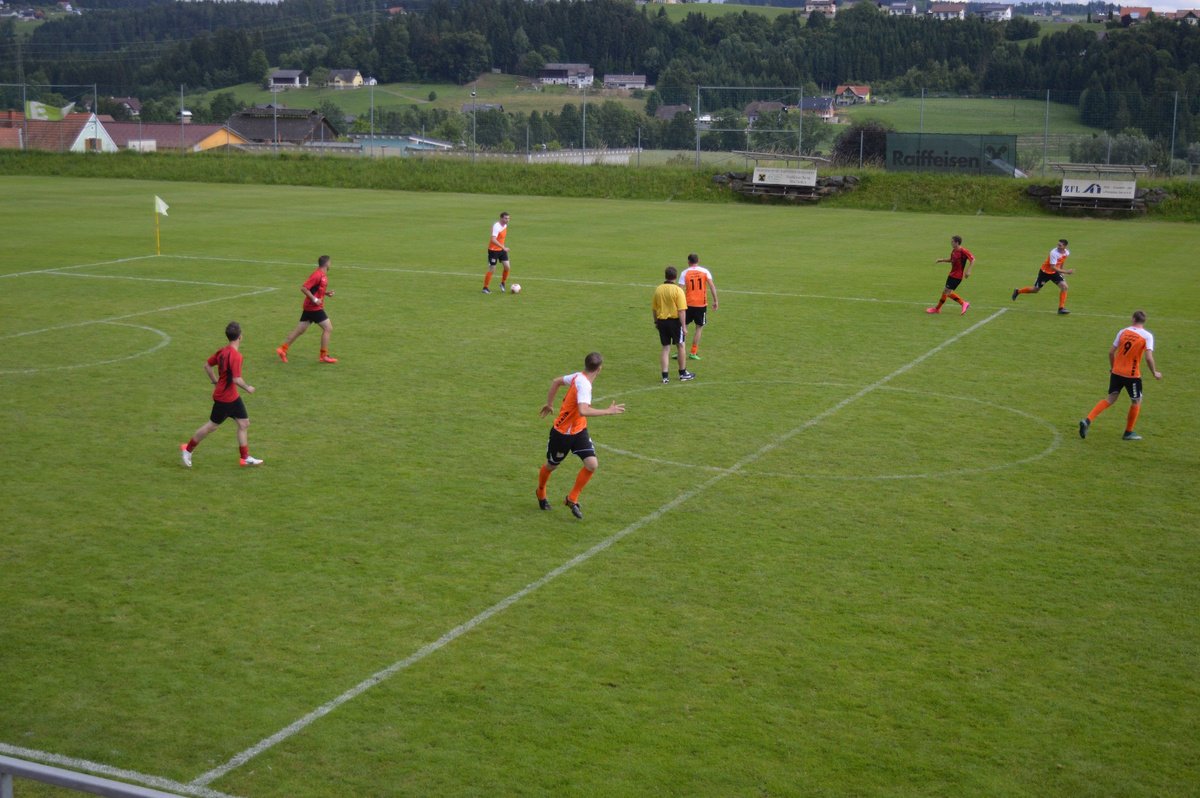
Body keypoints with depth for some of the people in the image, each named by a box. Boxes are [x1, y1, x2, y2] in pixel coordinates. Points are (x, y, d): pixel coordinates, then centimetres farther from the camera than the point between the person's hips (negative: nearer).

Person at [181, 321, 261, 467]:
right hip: (224, 398, -9)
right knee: (212, 425, 6)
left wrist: (215, 381, 17)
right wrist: (248, 388, -14)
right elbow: (237, 379, -30)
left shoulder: (223, 351, 2)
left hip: (232, 396, 9)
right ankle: (188, 449, 23)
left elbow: (207, 365, 12)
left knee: (244, 423, 10)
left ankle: (245, 458, 15)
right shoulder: (235, 356, -26)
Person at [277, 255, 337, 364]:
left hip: (309, 307, 9)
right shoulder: (317, 275, -18)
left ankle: (283, 348, 12)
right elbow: (304, 288, -21)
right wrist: (314, 299, -21)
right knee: (328, 328, -4)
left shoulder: (323, 275, 11)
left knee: (300, 330, 10)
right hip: (314, 308, -9)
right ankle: (323, 356, 0)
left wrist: (327, 293, 9)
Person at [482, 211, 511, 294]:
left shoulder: (505, 225, 3)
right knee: (492, 270, -2)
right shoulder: (496, 226, -25)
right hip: (493, 250, -7)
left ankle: (502, 284, 18)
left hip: (501, 249, 7)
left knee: (507, 266, -3)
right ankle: (485, 288, 10)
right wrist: (503, 247, -40)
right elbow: (493, 240, -36)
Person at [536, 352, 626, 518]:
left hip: (579, 431, 7)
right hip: (562, 433, -7)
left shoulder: (578, 376, -5)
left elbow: (556, 381, 10)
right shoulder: (584, 385, -30)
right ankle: (541, 493, 45)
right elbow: (583, 411, -45)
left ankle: (572, 499, 9)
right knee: (551, 466, 16)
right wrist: (608, 411, -40)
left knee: (592, 464, -8)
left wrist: (549, 404, 19)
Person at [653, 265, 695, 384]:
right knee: (680, 346, 13)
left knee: (666, 348, 10)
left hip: (662, 321, 4)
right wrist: (684, 326, -13)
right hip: (675, 321, -4)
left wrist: (656, 322, 21)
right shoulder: (678, 290, -13)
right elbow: (681, 310, -17)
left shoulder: (658, 289, 1)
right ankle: (683, 373, 23)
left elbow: (654, 308, 9)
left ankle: (665, 376, 5)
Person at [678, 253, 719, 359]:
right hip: (701, 304, 0)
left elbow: (681, 290, -8)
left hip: (688, 304, 0)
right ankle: (693, 353, 8)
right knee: (699, 328, 10)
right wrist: (715, 301, -3)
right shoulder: (705, 271, 0)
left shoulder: (685, 273, -2)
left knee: (684, 326, 12)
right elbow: (712, 286, -7)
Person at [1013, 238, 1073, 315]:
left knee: (1064, 286, -14)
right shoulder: (1054, 253, -32)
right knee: (1035, 289, 6)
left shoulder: (1067, 253, -10)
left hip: (1054, 272, 5)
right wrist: (1066, 271, -41)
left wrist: (1061, 271, 12)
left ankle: (1061, 308, -7)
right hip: (1045, 272, -5)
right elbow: (1053, 267, -36)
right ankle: (1018, 291, 34)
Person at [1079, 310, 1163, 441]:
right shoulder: (1147, 336, -8)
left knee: (1110, 399, 13)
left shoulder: (1123, 332, 3)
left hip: (1116, 372, 4)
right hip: (1132, 375, -4)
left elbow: (1111, 352, 5)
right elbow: (1149, 358, -17)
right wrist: (1155, 373, -2)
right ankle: (1128, 432, 23)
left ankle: (1087, 421, -4)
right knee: (1136, 401, 17)